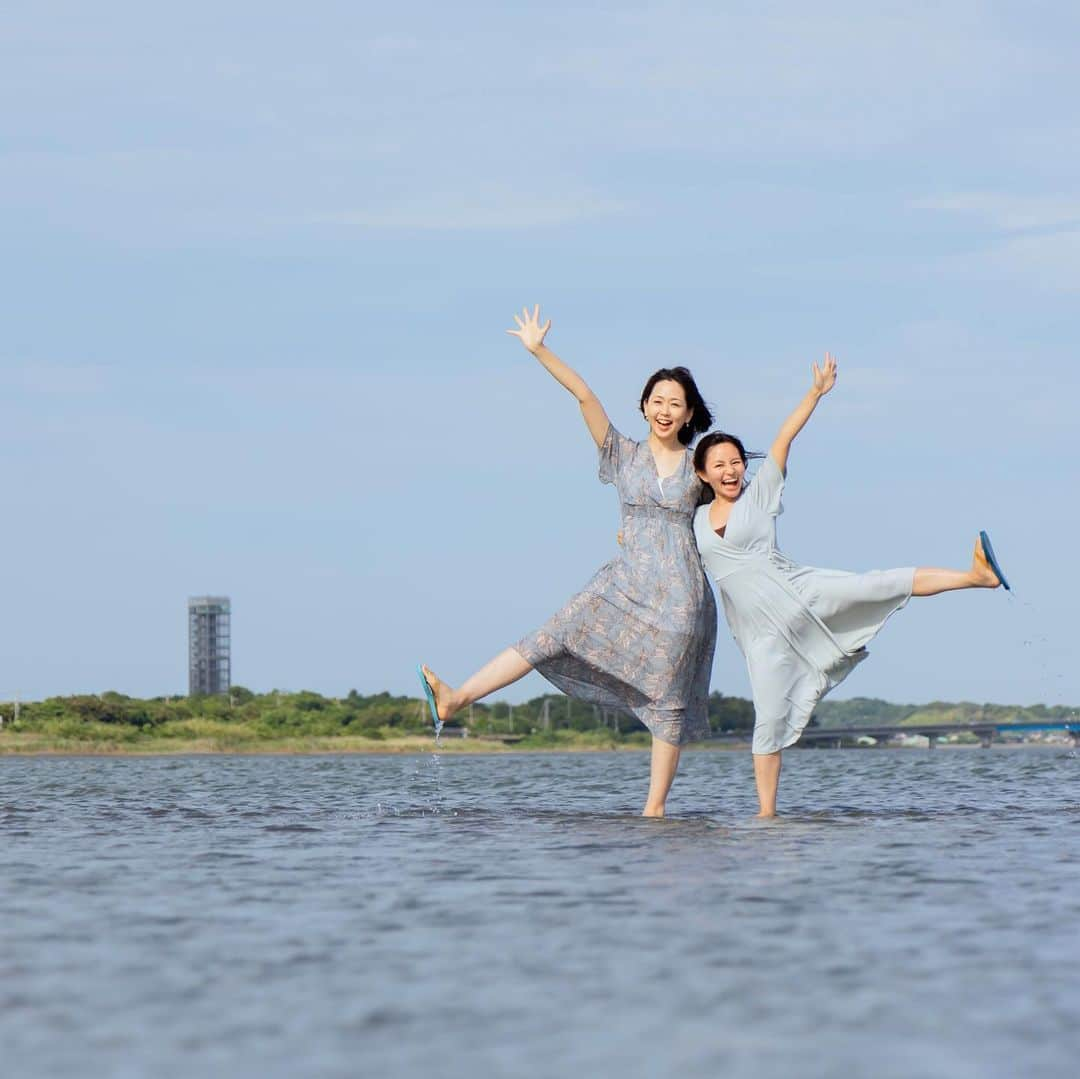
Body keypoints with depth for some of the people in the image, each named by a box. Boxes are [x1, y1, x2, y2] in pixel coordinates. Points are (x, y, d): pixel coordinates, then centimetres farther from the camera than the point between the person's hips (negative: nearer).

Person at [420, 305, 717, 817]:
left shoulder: (700, 467, 6)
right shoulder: (623, 455, 7)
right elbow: (584, 395, -3)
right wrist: (539, 350, -9)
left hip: (680, 593, -1)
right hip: (623, 583, 1)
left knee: (667, 698, -1)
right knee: (552, 638, -12)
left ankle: (655, 808, 2)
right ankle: (456, 699, -21)